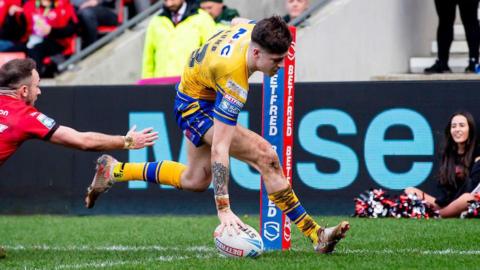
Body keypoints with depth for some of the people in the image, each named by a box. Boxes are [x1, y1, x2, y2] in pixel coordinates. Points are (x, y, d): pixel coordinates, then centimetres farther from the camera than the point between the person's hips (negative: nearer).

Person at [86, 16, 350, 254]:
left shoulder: (253, 30, -21)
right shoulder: (234, 83, -40)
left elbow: (236, 21, 7)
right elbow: (219, 148, -41)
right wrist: (223, 209, -41)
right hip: (195, 107, -9)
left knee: (195, 180, 22)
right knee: (265, 156, -23)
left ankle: (113, 170, 34)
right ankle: (315, 235, -21)